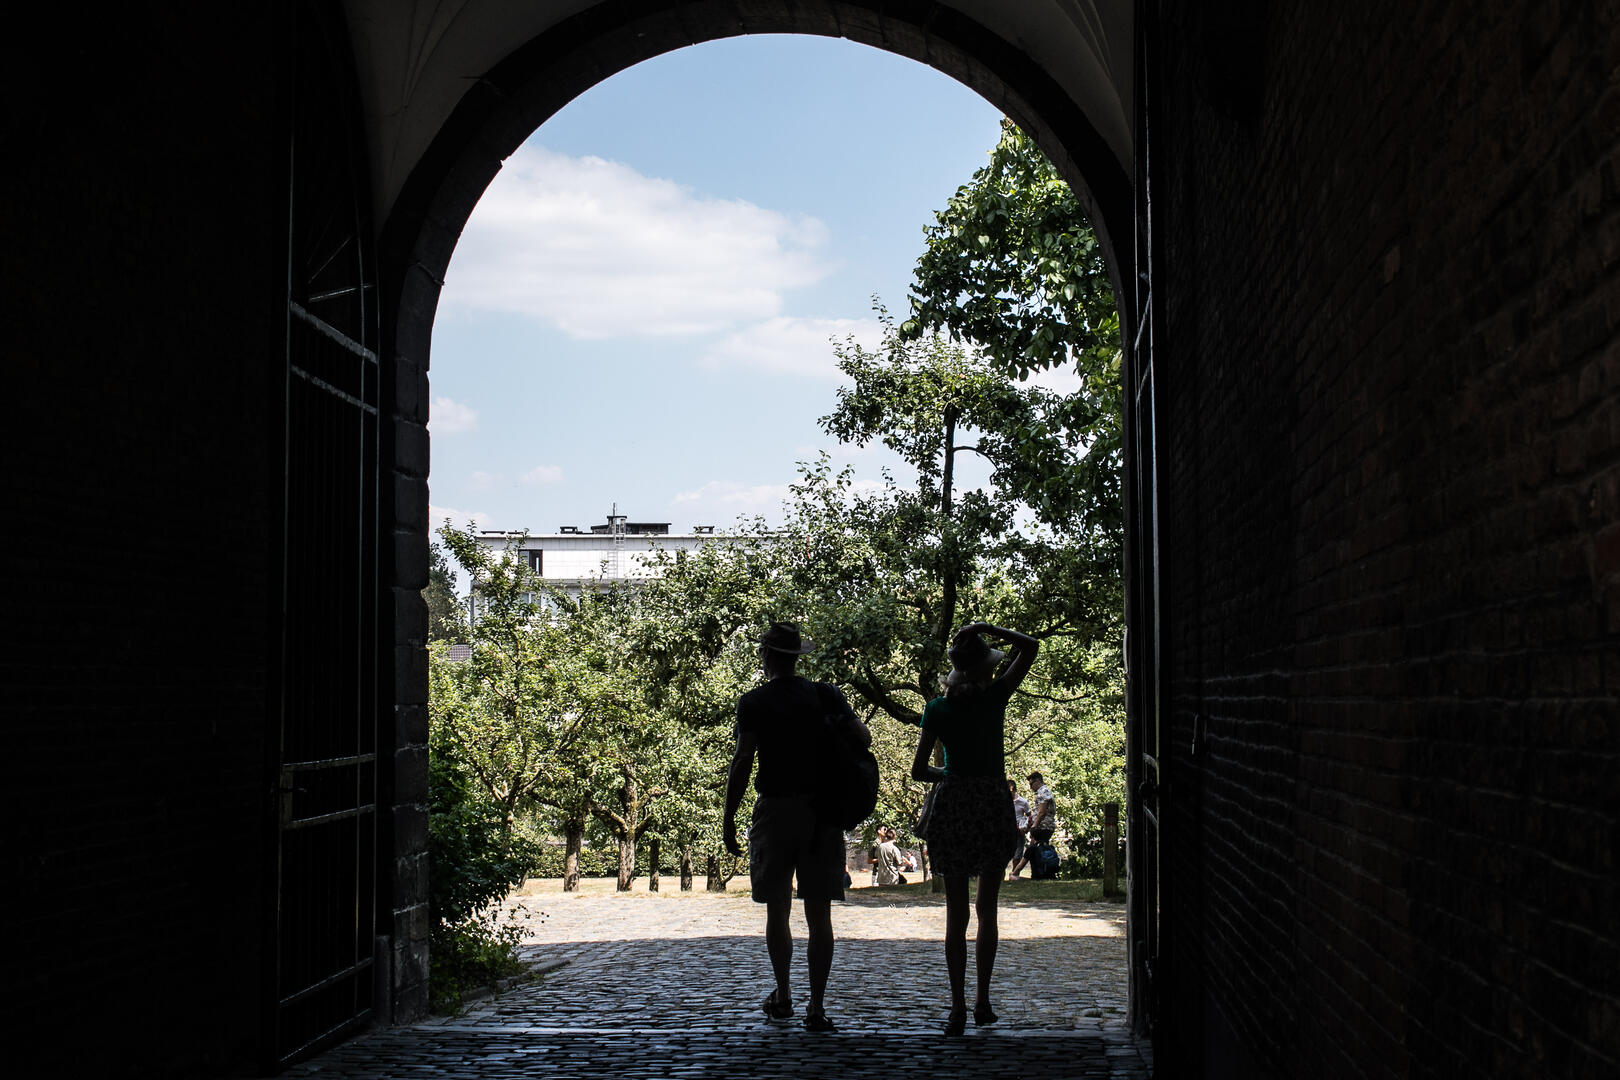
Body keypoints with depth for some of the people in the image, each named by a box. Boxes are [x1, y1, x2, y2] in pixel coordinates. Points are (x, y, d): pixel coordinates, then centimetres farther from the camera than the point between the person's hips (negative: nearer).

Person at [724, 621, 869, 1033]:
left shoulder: (753, 702, -3)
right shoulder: (825, 695, 3)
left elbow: (742, 760, -10)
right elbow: (863, 739, -3)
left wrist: (729, 816, -6)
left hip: (775, 811, -1)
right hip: (822, 813, 2)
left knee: (777, 910, 12)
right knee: (819, 915, 2)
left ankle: (782, 996, 22)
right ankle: (817, 1008, -1)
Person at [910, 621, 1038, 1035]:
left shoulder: (938, 709, -2)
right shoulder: (995, 696, -6)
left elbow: (918, 771, 0)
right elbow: (1029, 646, 4)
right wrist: (987, 629, 2)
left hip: (953, 804, 0)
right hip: (994, 803, 0)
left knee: (956, 912, 5)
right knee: (988, 908, 12)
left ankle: (958, 1007, 1)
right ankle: (983, 1002, 14)